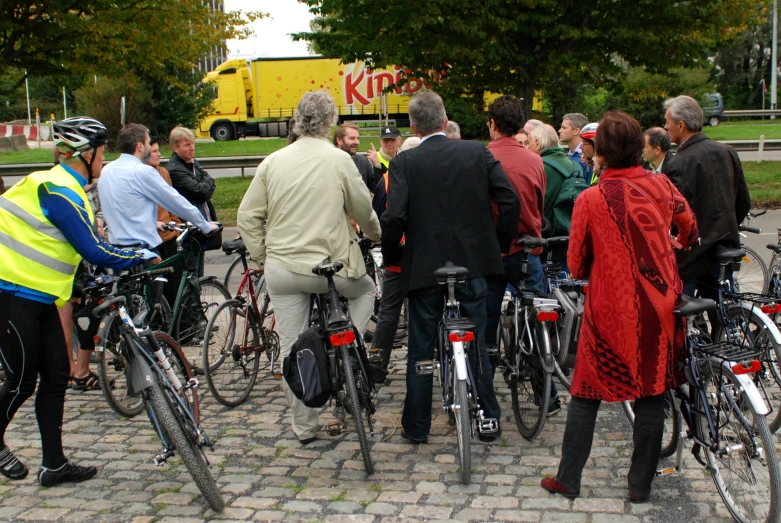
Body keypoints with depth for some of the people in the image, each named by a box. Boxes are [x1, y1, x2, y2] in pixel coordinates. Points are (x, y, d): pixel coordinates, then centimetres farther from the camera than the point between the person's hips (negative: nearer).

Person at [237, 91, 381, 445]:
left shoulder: (273, 162, 2)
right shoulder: (339, 160, -7)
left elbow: (248, 217, 3)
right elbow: (363, 211, 3)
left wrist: (261, 256, 15)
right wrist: (377, 235, 24)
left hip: (281, 268, 3)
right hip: (329, 265, -3)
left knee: (291, 347, 11)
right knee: (365, 289, 29)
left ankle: (304, 426, 19)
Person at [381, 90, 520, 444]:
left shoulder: (404, 163, -8)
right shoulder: (477, 152, -1)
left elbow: (394, 216, -17)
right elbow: (510, 200, -6)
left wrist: (391, 257, 0)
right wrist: (501, 243, 8)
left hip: (423, 267, -2)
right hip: (473, 262, 2)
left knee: (421, 348, 10)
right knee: (476, 344, 13)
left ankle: (416, 426, 18)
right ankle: (489, 421, 20)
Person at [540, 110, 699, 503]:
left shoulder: (591, 199, -13)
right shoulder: (662, 187, -4)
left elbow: (576, 266, -5)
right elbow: (690, 233, 14)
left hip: (609, 308, -2)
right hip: (658, 307, 3)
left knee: (587, 394, 10)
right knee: (651, 394, 11)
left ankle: (568, 478, 17)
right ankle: (640, 484, 19)